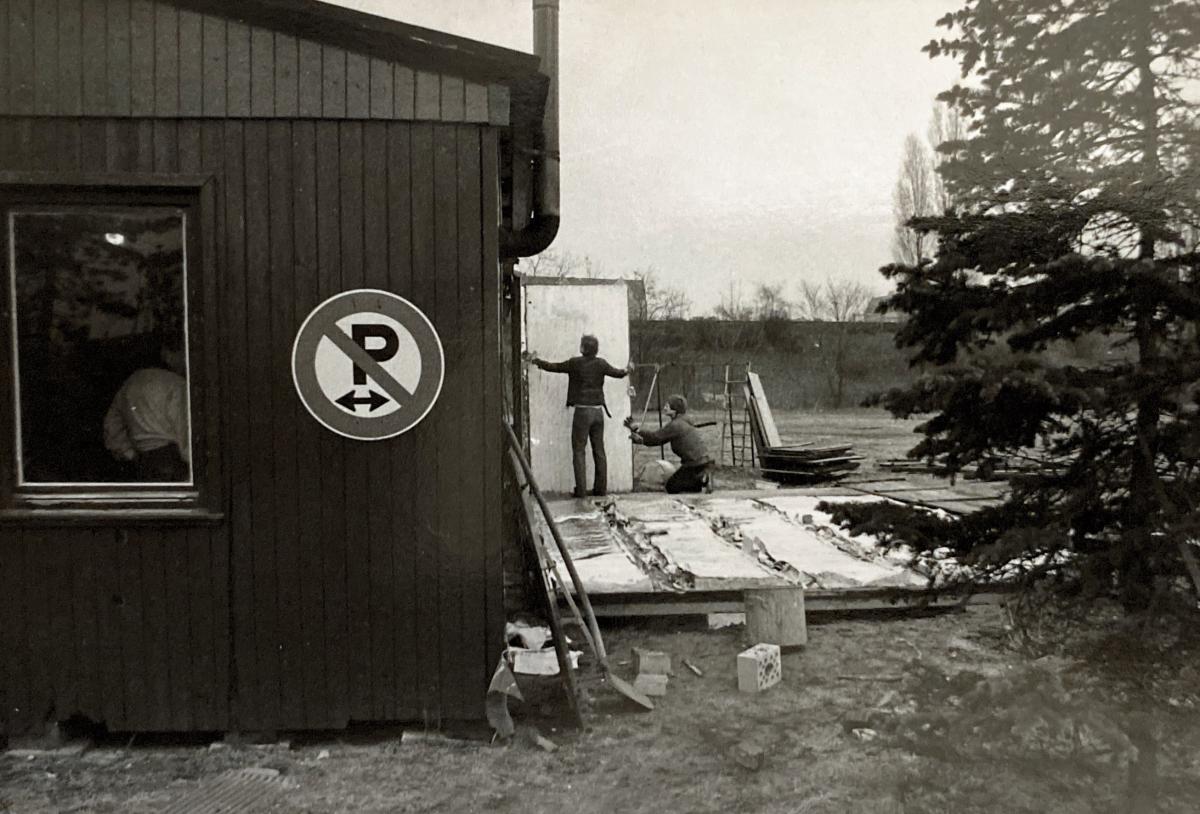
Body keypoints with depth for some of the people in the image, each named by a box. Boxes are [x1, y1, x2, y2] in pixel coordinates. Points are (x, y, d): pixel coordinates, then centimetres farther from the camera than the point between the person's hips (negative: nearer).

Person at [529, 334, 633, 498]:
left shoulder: (575, 363, -7)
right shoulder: (600, 364, 2)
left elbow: (553, 367, 1)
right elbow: (618, 373, 14)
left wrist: (536, 360, 18)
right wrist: (628, 369, 36)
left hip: (582, 411, -4)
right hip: (598, 411, 4)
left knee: (579, 451, 1)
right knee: (599, 450, 10)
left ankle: (581, 489, -2)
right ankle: (601, 488, 13)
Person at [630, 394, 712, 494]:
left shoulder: (676, 425, -15)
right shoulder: (682, 423, 16)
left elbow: (656, 436, -8)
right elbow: (659, 440, 16)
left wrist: (637, 430, 1)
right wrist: (640, 440, 7)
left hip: (697, 465, -9)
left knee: (671, 486, 2)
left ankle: (701, 481, -8)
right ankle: (702, 479, 5)